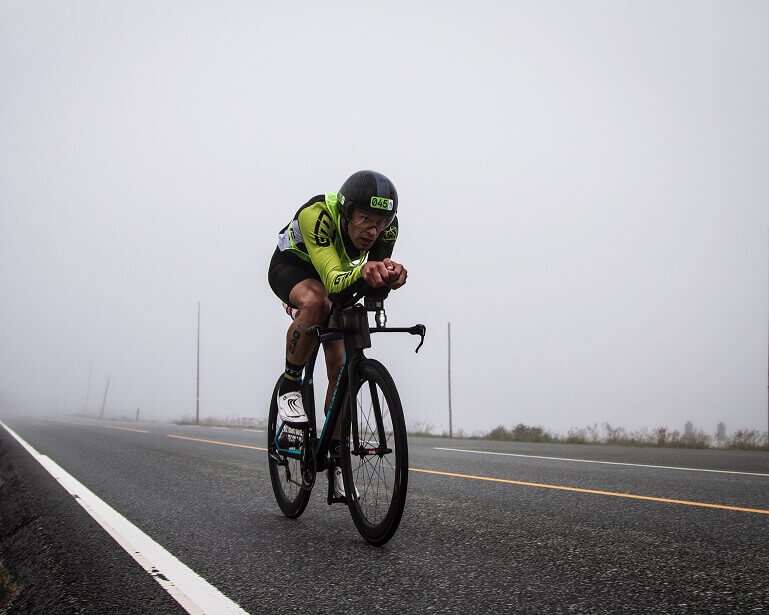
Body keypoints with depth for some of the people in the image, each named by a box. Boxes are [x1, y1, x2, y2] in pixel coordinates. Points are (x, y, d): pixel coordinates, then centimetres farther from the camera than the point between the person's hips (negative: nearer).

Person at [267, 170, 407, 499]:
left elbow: (375, 292, -32)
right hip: (291, 265, -4)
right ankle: (290, 386, -17)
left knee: (339, 367, -4)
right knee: (316, 302, -39)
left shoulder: (386, 226, -28)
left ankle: (336, 460, 8)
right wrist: (363, 272, -68)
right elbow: (333, 281, -48)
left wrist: (388, 277, -55)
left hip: (333, 274, 4)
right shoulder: (317, 215, -41)